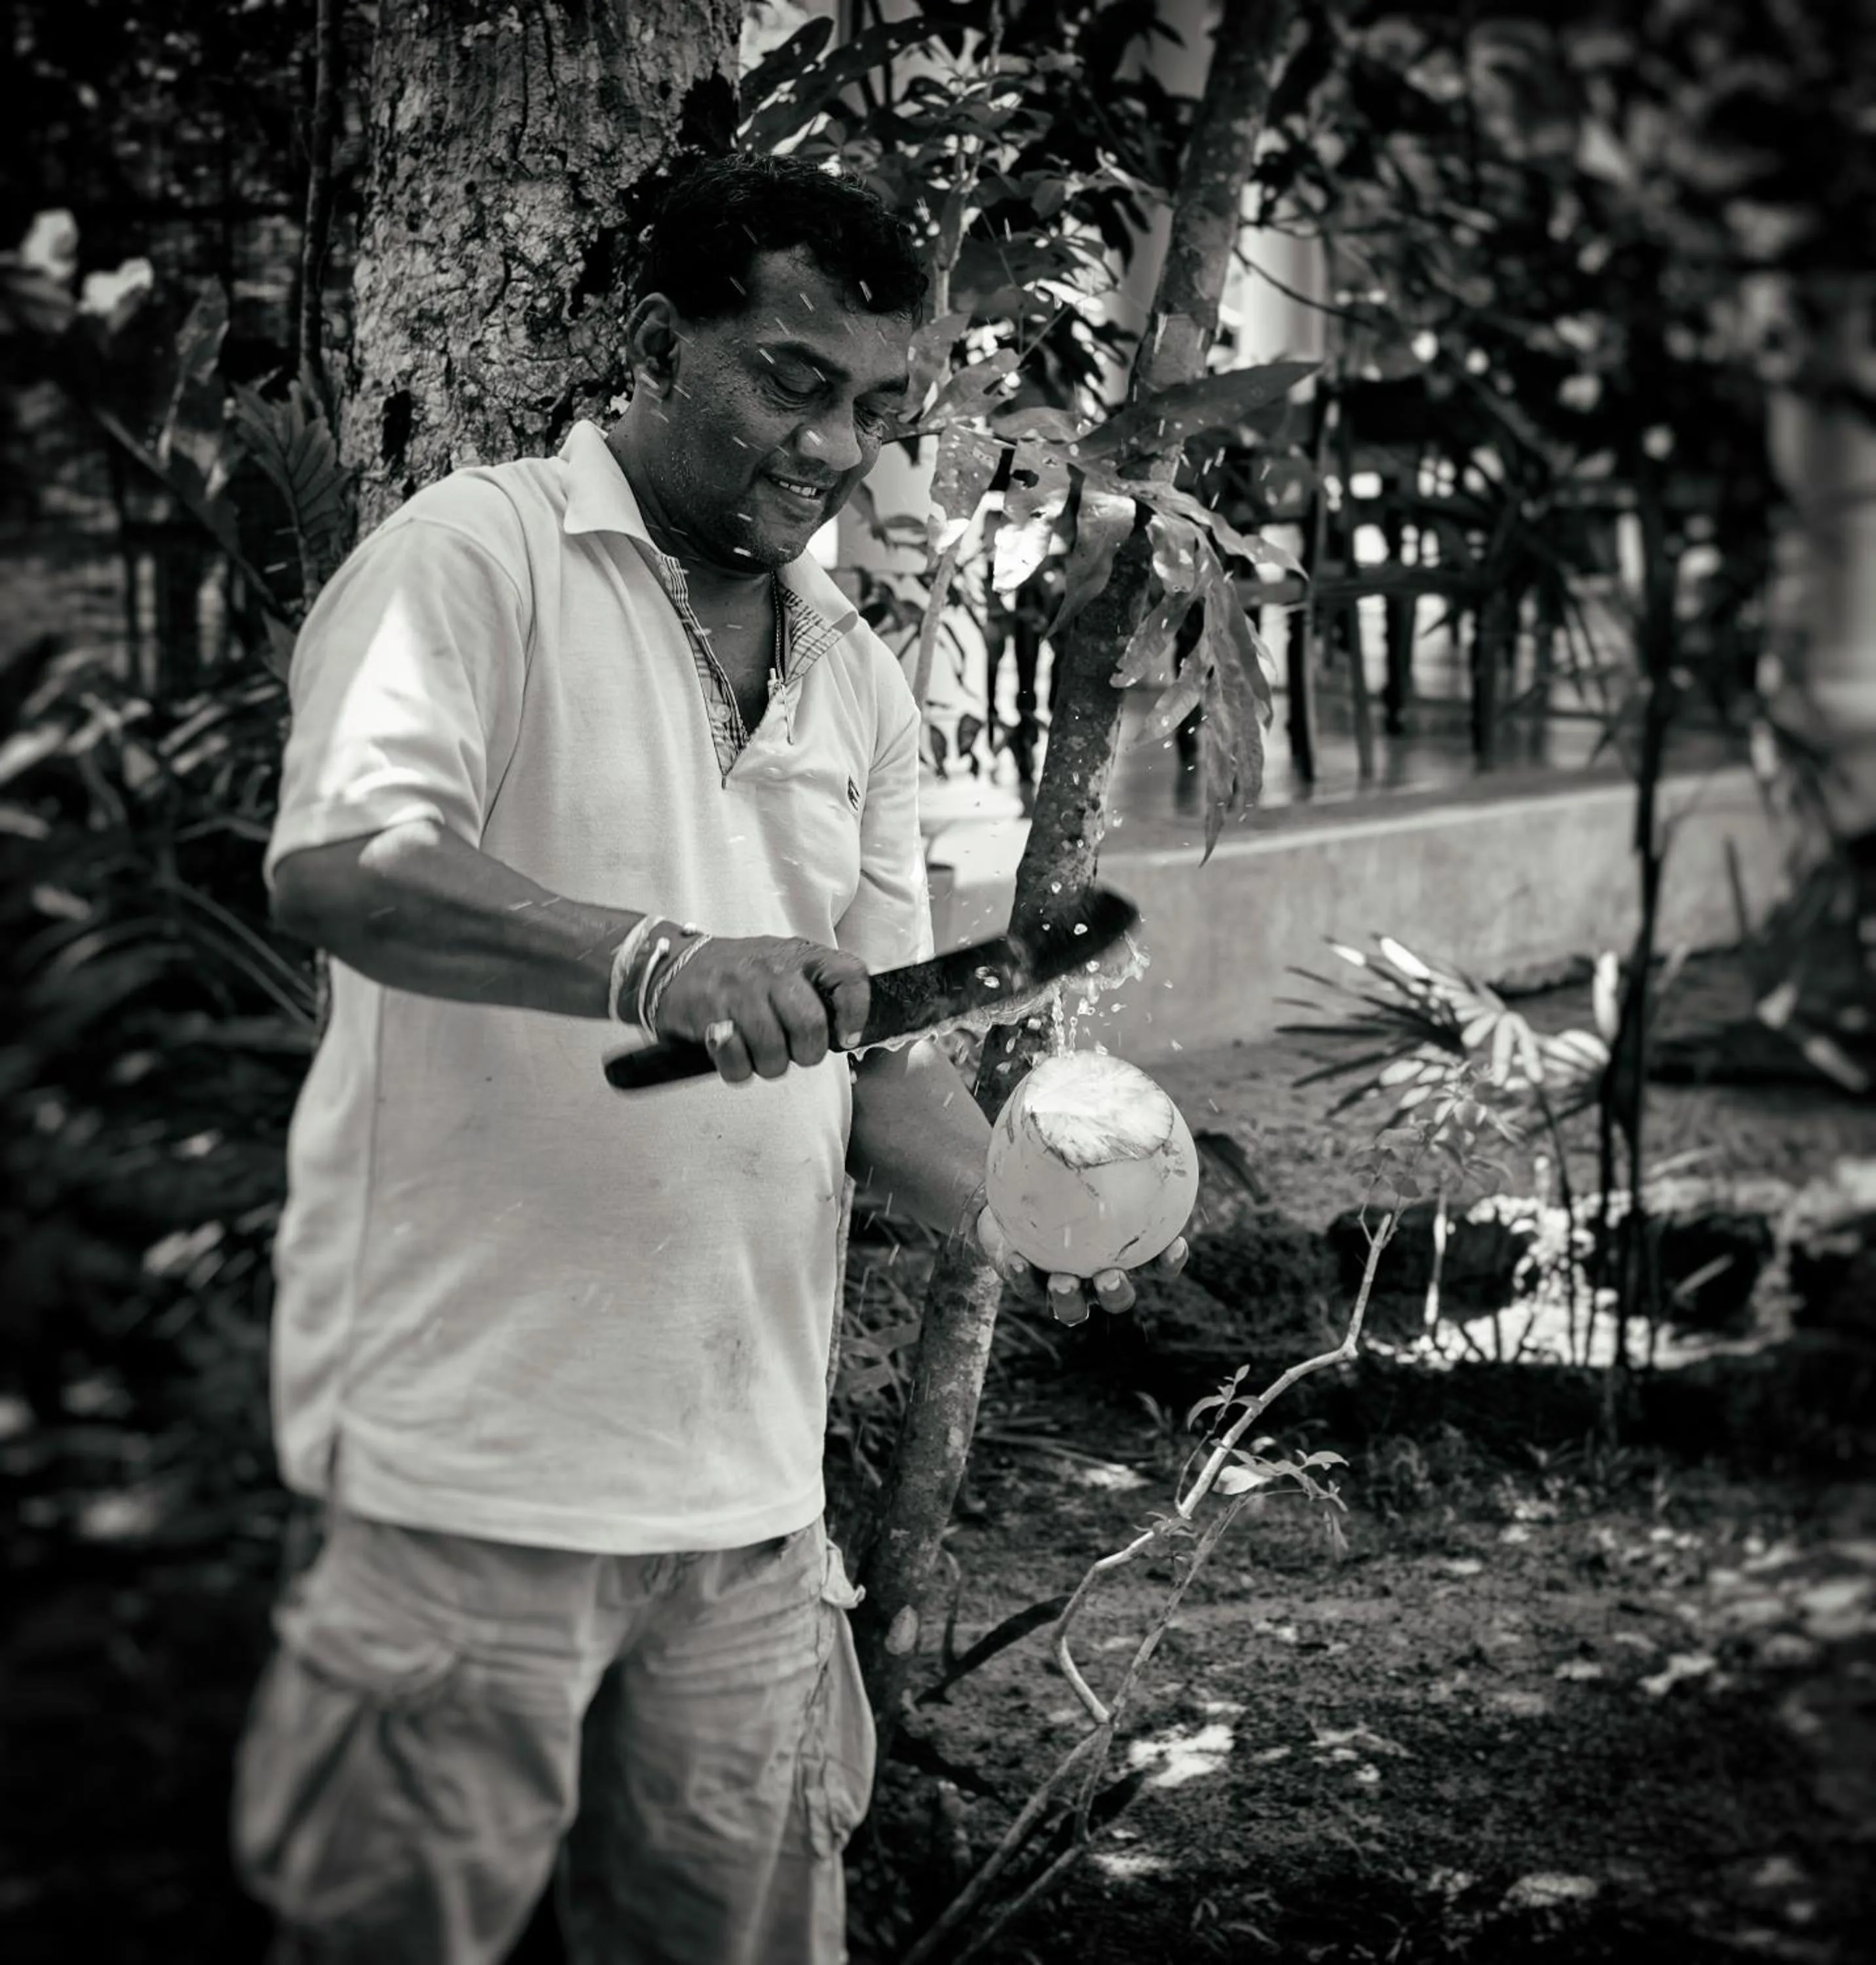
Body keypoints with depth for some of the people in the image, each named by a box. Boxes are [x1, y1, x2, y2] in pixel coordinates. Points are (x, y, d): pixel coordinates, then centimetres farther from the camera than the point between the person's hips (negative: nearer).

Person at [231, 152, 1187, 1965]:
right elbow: (337, 862, -21)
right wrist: (654, 962, -35)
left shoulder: (858, 684, 16)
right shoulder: (479, 557, -4)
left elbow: (878, 1055, 16)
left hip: (749, 1480, 6)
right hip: (476, 1467, -6)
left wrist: (1011, 1207, -4)